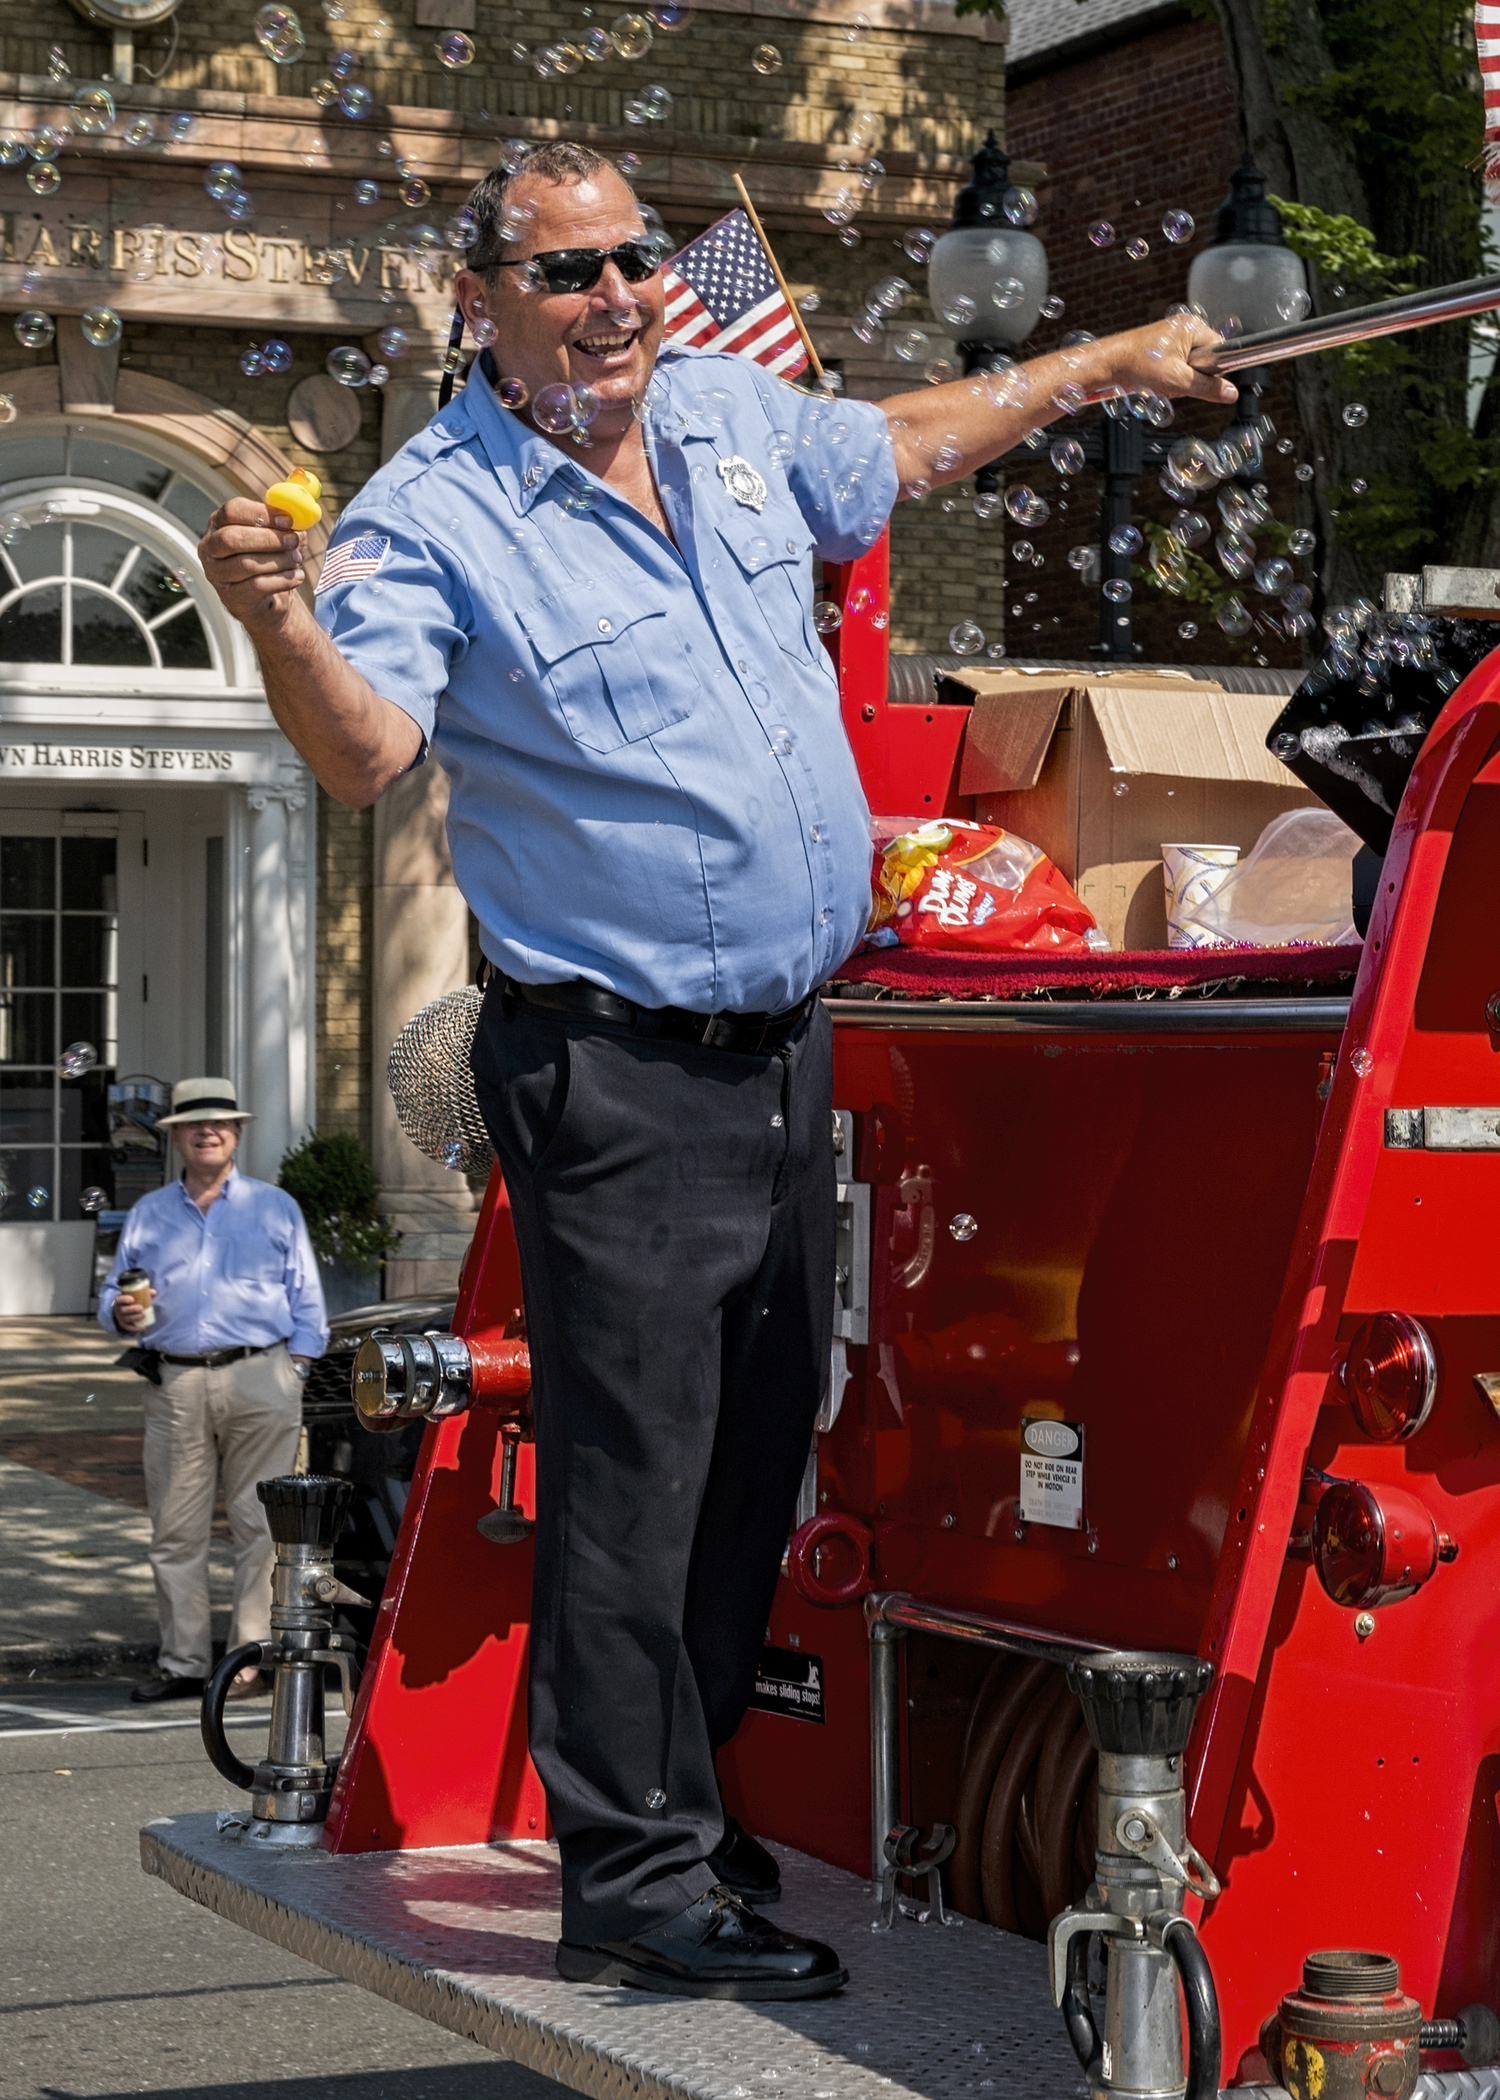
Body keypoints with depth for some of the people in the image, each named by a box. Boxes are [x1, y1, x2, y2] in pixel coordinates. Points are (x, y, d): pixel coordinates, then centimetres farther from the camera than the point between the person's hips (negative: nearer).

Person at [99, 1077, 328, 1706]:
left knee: (260, 1526, -6)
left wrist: (292, 1371, -2)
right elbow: (112, 1295, 17)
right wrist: (122, 1314, -6)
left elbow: (306, 1302, 10)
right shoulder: (148, 1214, 18)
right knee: (175, 1531, 1)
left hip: (259, 1380, -2)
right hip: (174, 1384, 2)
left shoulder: (275, 1208, 13)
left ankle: (252, 1660, -3)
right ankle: (182, 1662, 7)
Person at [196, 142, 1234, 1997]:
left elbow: (901, 446, 28)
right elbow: (362, 750, -27)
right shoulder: (433, 517, -13)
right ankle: (636, 1876, 2)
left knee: (758, 1446, 15)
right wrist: (281, 622, -47)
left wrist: (1105, 365, 34)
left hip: (788, 1048, 8)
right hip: (615, 1071, -7)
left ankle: (680, 1799, 29)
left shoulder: (738, 419, 7)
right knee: (633, 1473, -6)